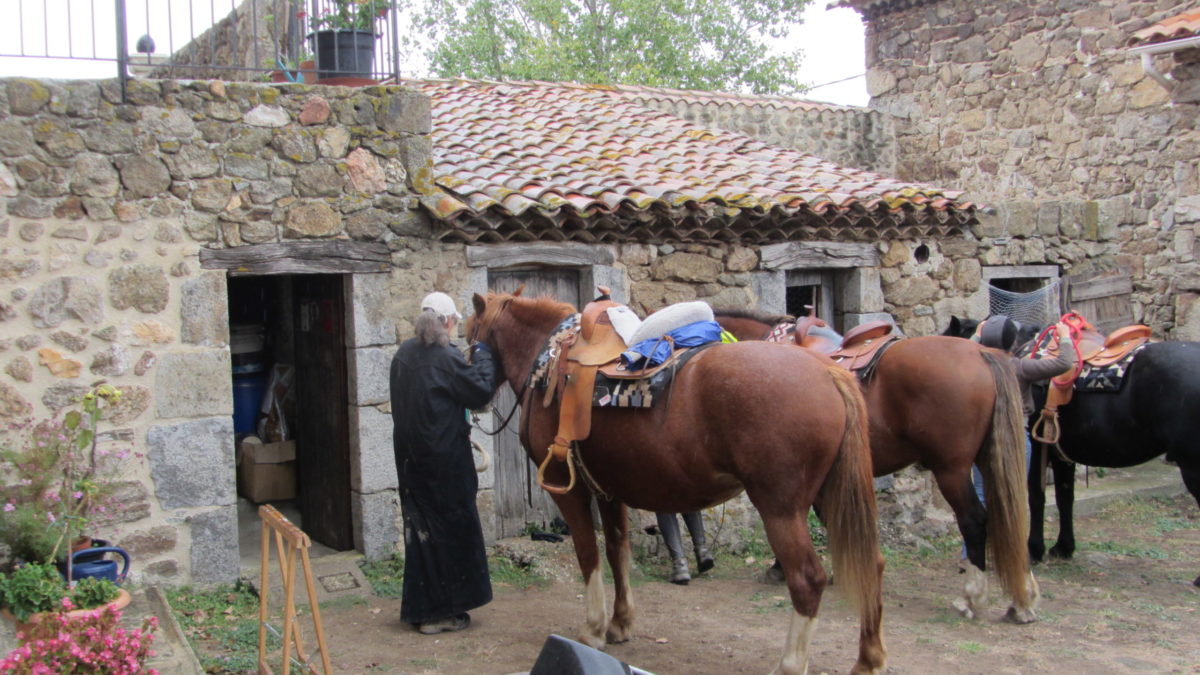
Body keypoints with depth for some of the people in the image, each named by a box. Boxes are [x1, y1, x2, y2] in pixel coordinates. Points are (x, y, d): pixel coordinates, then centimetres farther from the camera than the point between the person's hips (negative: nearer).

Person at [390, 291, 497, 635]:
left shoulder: (403, 355, 5)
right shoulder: (446, 359, -17)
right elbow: (481, 391, -10)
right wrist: (482, 354, 2)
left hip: (410, 456, 7)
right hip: (445, 459, -7)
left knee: (420, 527, 15)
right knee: (450, 529, 5)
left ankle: (421, 608, 23)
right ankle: (441, 612, 11)